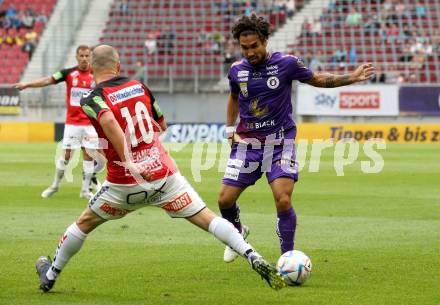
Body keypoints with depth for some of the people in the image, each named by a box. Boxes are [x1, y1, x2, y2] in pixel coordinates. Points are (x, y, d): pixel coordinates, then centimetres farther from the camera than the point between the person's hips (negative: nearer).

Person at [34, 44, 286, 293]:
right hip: (164, 174, 2)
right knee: (207, 218, 0)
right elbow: (162, 125, 20)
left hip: (126, 183, -2)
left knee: (85, 223, 20)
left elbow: (108, 120, -30)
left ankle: (50, 276, 33)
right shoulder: (139, 87, 8)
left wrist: (127, 161, -32)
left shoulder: (92, 100, -6)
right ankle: (255, 259, -17)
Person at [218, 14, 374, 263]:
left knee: (283, 201, -18)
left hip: (280, 142, -3)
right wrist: (230, 128, 14)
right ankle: (238, 233, 32)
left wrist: (352, 78, 0)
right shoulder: (237, 70, 1)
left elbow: (317, 79, 8)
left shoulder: (286, 63, -8)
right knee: (225, 199, -2)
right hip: (247, 142, 3)